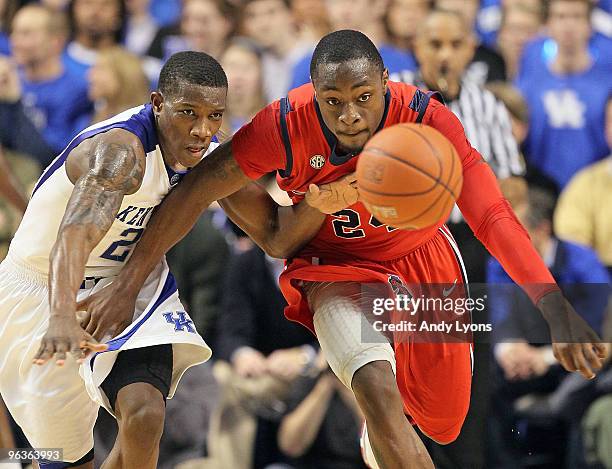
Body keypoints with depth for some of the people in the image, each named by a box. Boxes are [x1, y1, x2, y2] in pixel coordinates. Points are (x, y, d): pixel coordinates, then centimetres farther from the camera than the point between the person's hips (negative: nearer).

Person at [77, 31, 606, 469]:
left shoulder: (427, 118, -31)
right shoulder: (286, 125, -29)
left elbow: (492, 217, -37)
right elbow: (195, 192, -20)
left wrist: (557, 309, -49)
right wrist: (126, 286, -20)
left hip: (422, 259, 2)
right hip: (337, 269, -2)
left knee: (443, 420, 14)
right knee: (378, 394, -27)